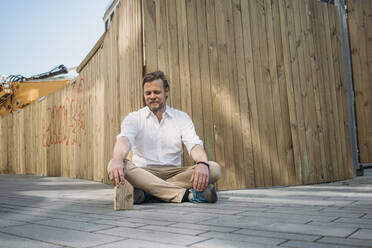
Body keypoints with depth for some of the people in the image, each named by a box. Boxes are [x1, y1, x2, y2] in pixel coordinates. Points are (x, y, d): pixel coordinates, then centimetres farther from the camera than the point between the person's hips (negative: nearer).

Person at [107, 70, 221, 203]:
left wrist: (202, 163, -30)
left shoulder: (182, 117, 10)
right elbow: (124, 139, -15)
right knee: (113, 165, -32)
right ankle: (188, 194, -35)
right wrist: (117, 159, -40)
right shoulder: (134, 118, 6)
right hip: (143, 173, -1)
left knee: (214, 168, -23)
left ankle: (146, 192, -29)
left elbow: (194, 145, -5)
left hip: (173, 173, 1)